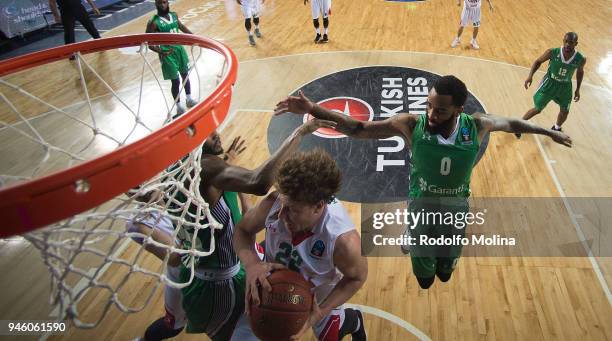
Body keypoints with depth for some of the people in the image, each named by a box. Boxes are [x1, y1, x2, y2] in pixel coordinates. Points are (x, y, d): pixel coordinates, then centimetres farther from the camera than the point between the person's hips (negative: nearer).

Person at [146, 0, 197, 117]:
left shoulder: (174, 15, 0)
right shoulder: (153, 22, -18)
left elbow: (181, 26, 20)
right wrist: (161, 52, -32)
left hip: (179, 49, 6)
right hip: (168, 54, -6)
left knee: (185, 75, 17)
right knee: (175, 81, 0)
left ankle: (189, 99, 36)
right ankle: (179, 107, 15)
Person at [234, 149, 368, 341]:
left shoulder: (342, 240, -41)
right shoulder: (275, 203, -35)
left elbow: (357, 277, -19)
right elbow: (242, 230, -16)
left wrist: (320, 313, -28)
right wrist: (251, 263, -36)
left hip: (318, 297, -2)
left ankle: (354, 321, 60)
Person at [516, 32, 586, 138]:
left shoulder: (581, 59, -19)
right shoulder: (552, 52, -25)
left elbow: (580, 71, 3)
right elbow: (538, 61, -7)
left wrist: (578, 89, 8)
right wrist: (530, 76, -21)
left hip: (565, 86, 3)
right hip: (549, 83, -2)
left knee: (564, 111, 16)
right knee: (537, 109, 4)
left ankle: (557, 128, 46)